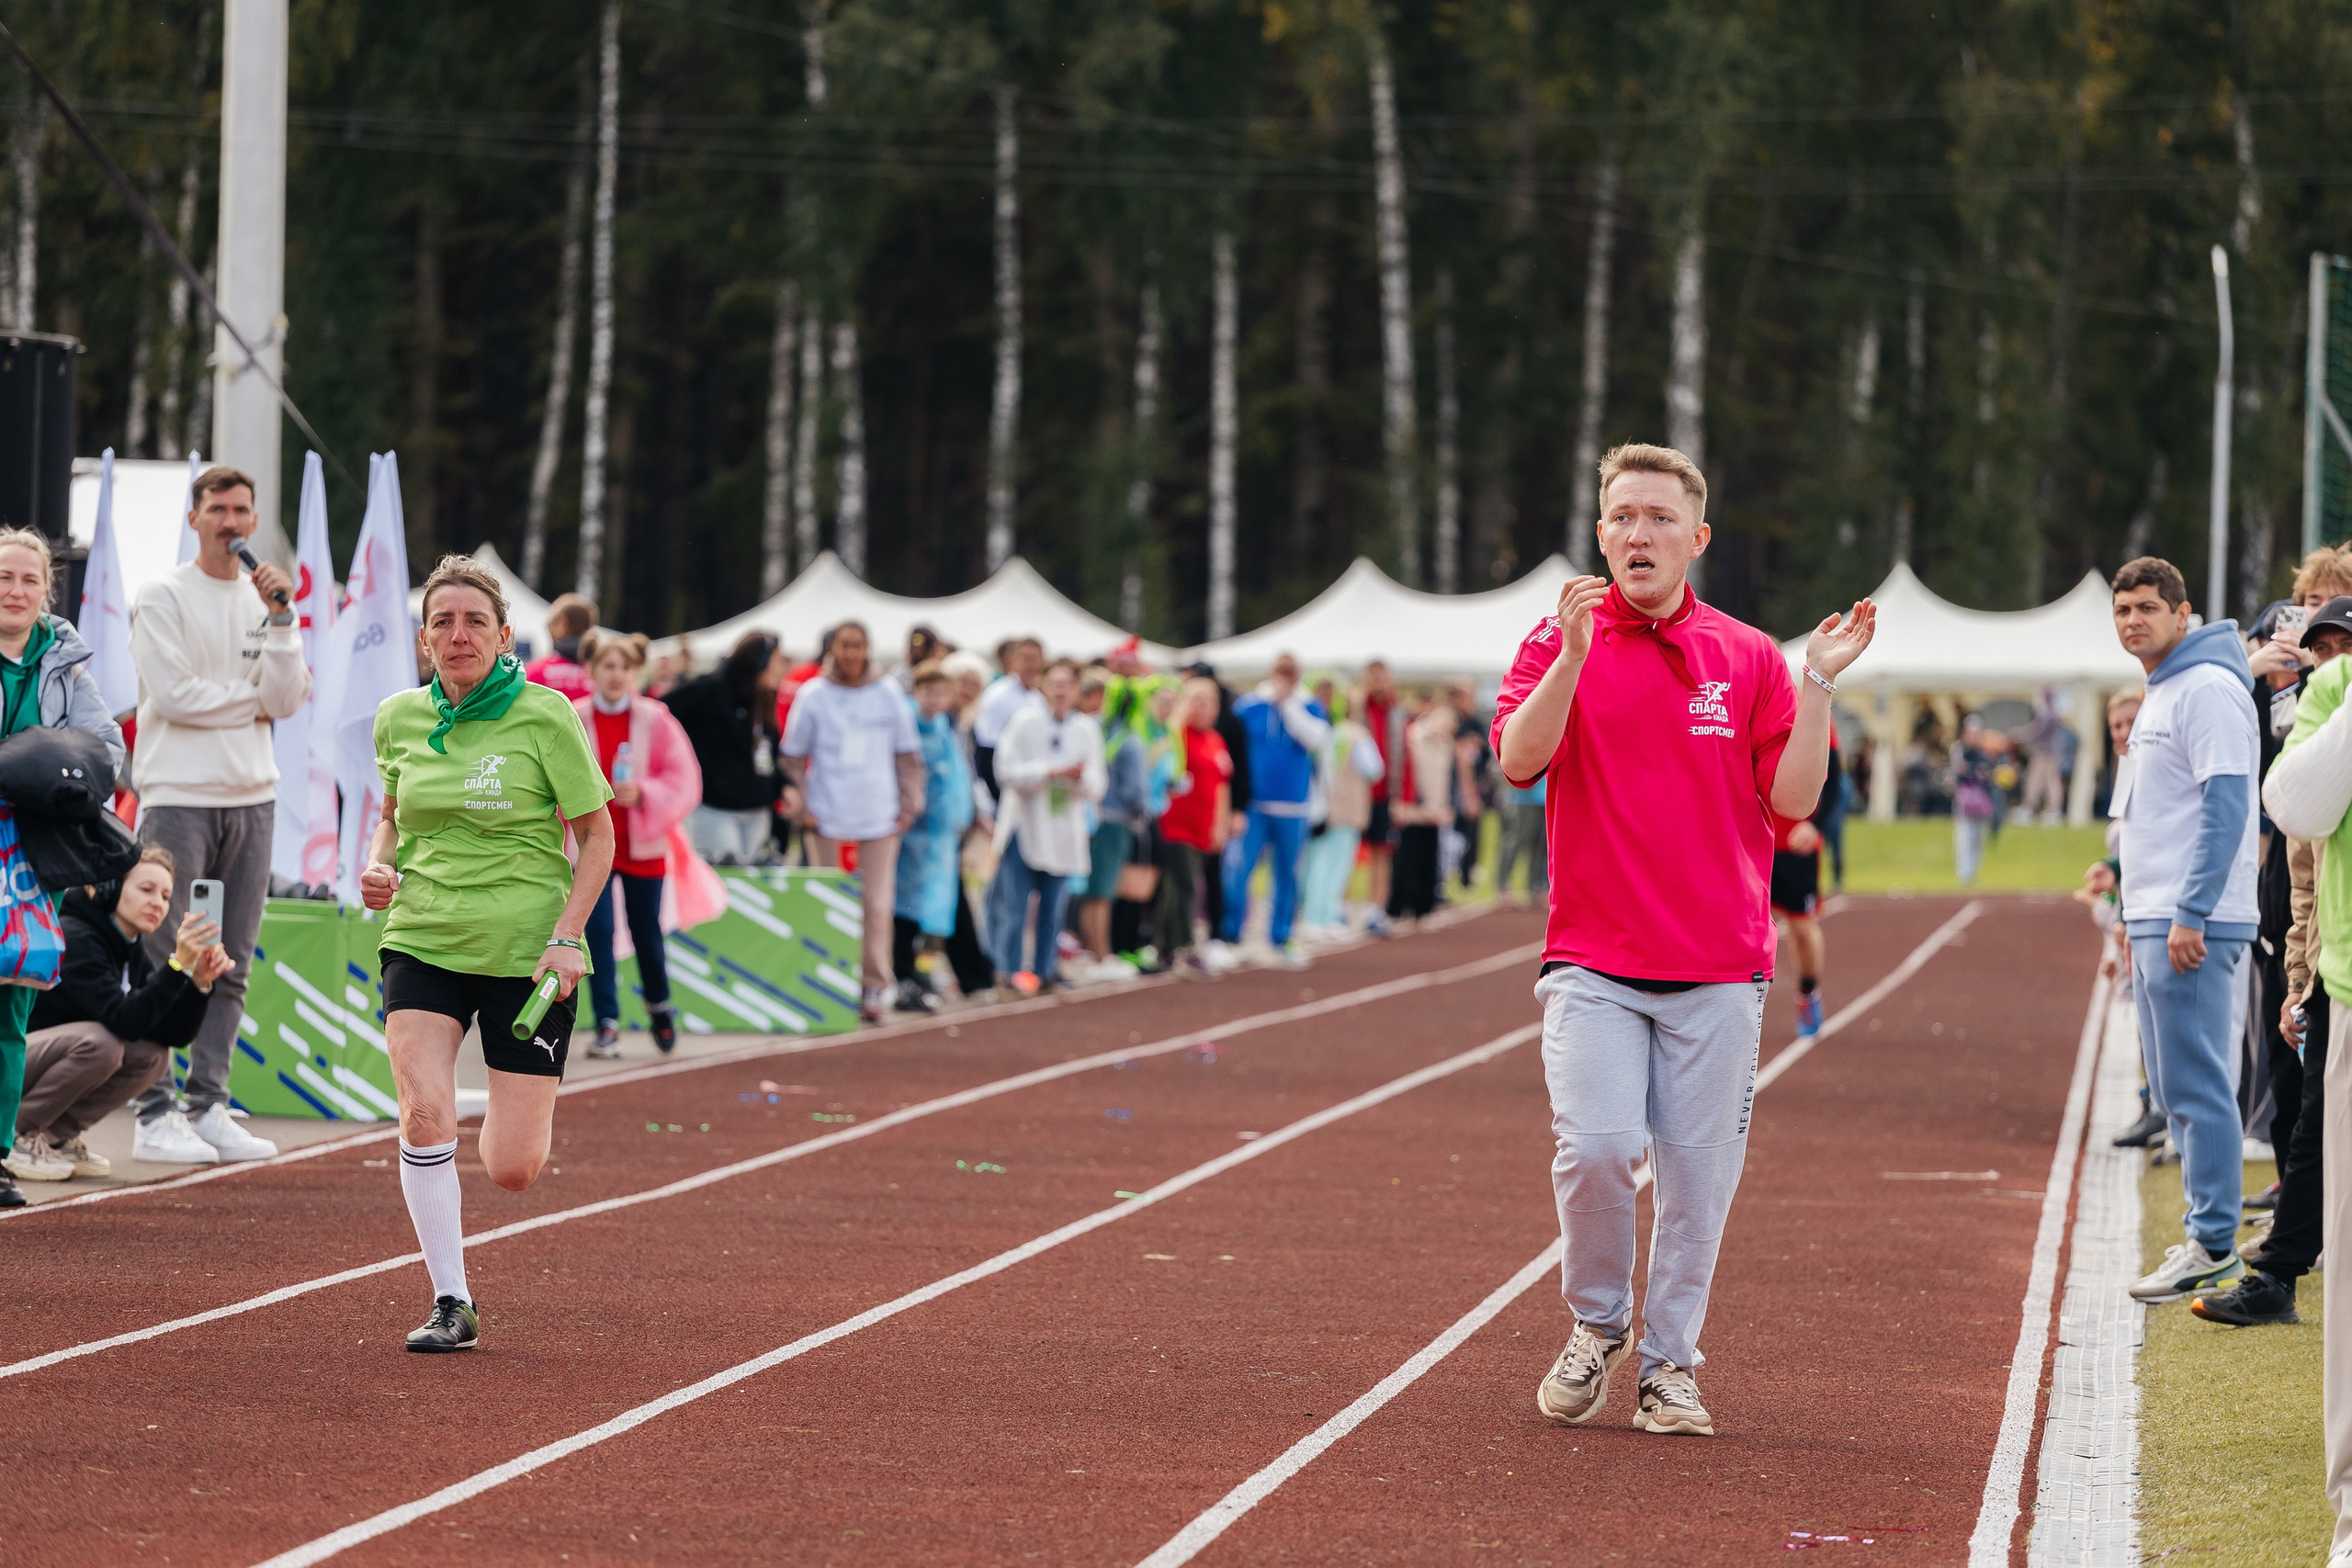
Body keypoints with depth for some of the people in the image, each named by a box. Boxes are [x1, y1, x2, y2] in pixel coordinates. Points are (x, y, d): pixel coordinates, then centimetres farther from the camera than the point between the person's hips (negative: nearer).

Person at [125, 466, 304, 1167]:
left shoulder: (265, 598, 12)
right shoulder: (164, 596, -2)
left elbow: (286, 702, 2)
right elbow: (174, 694, -12)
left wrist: (280, 618, -7)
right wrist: (254, 695, -3)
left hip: (251, 795, 5)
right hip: (177, 794, -5)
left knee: (232, 968, 6)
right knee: (161, 966, -6)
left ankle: (209, 1105, 11)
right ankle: (154, 1114, -5)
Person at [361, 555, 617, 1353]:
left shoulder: (545, 715, -9)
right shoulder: (399, 718, 2)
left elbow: (597, 836, -2)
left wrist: (566, 936, -12)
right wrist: (379, 865, -2)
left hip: (526, 952, -2)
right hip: (422, 941, 2)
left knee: (512, 1169, -3)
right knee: (424, 1118, -19)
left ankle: (516, 1118, 36)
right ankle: (451, 1303, -6)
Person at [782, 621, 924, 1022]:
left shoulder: (888, 696, 6)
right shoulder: (813, 695, 2)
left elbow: (907, 756, 12)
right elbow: (793, 757, 6)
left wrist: (910, 804, 6)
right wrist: (800, 807, -2)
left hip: (880, 819, 1)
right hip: (827, 819, -1)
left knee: (877, 904, -2)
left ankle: (875, 987, 3)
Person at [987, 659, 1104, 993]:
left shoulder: (1087, 729, 5)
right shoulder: (1024, 722, -3)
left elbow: (1098, 786, 5)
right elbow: (1006, 771, -10)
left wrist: (1082, 778, -17)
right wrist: (1051, 772, -17)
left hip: (1064, 832, 3)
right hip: (1023, 825, -3)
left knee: (1053, 907, 8)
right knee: (1014, 904, -5)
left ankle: (1044, 969, 16)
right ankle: (1011, 969, 0)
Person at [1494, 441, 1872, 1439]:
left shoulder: (1749, 658, 8)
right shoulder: (1560, 642, 5)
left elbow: (1792, 799, 3)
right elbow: (1519, 760, -10)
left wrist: (1818, 685, -8)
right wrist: (1575, 652, -21)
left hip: (1718, 970, 1)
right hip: (1593, 960, -1)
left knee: (1698, 1173, 0)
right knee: (1597, 1147, -17)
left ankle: (1670, 1365, 14)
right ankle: (1598, 1326, 7)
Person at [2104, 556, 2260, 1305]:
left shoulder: (2207, 690, -12)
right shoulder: (2160, 694, 19)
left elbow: (2226, 807, -19)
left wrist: (2189, 916, -23)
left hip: (2192, 925, -10)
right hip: (2156, 920, 10)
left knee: (2195, 1084, -9)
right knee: (2175, 1088, 12)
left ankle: (2213, 1246, -7)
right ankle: (2207, 1232, 18)